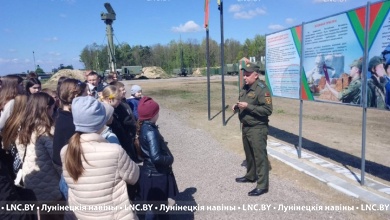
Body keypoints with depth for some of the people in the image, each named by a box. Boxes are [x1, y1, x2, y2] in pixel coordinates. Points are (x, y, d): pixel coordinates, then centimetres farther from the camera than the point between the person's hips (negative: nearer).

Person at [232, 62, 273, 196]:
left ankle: (262, 186, 8)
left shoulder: (262, 89, -17)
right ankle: (250, 176, 40)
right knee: (249, 154, 21)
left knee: (260, 156, -2)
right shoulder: (245, 88, 11)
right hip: (246, 127, 9)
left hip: (257, 129, -9)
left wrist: (248, 106, -26)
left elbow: (268, 110, -22)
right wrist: (237, 106, 3)